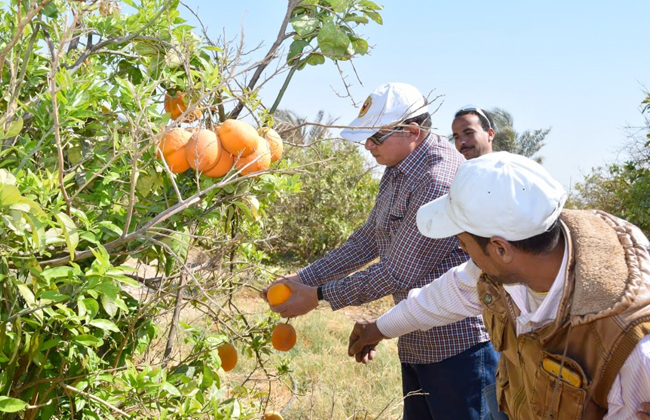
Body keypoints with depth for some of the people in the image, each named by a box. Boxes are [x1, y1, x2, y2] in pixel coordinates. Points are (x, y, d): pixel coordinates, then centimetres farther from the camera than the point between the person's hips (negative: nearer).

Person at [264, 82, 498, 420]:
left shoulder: (440, 181, -26)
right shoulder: (397, 171, 7)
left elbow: (398, 274, -23)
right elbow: (367, 241, 12)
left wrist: (319, 295, -15)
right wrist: (303, 278, 4)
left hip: (458, 345, -9)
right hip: (417, 343, 10)